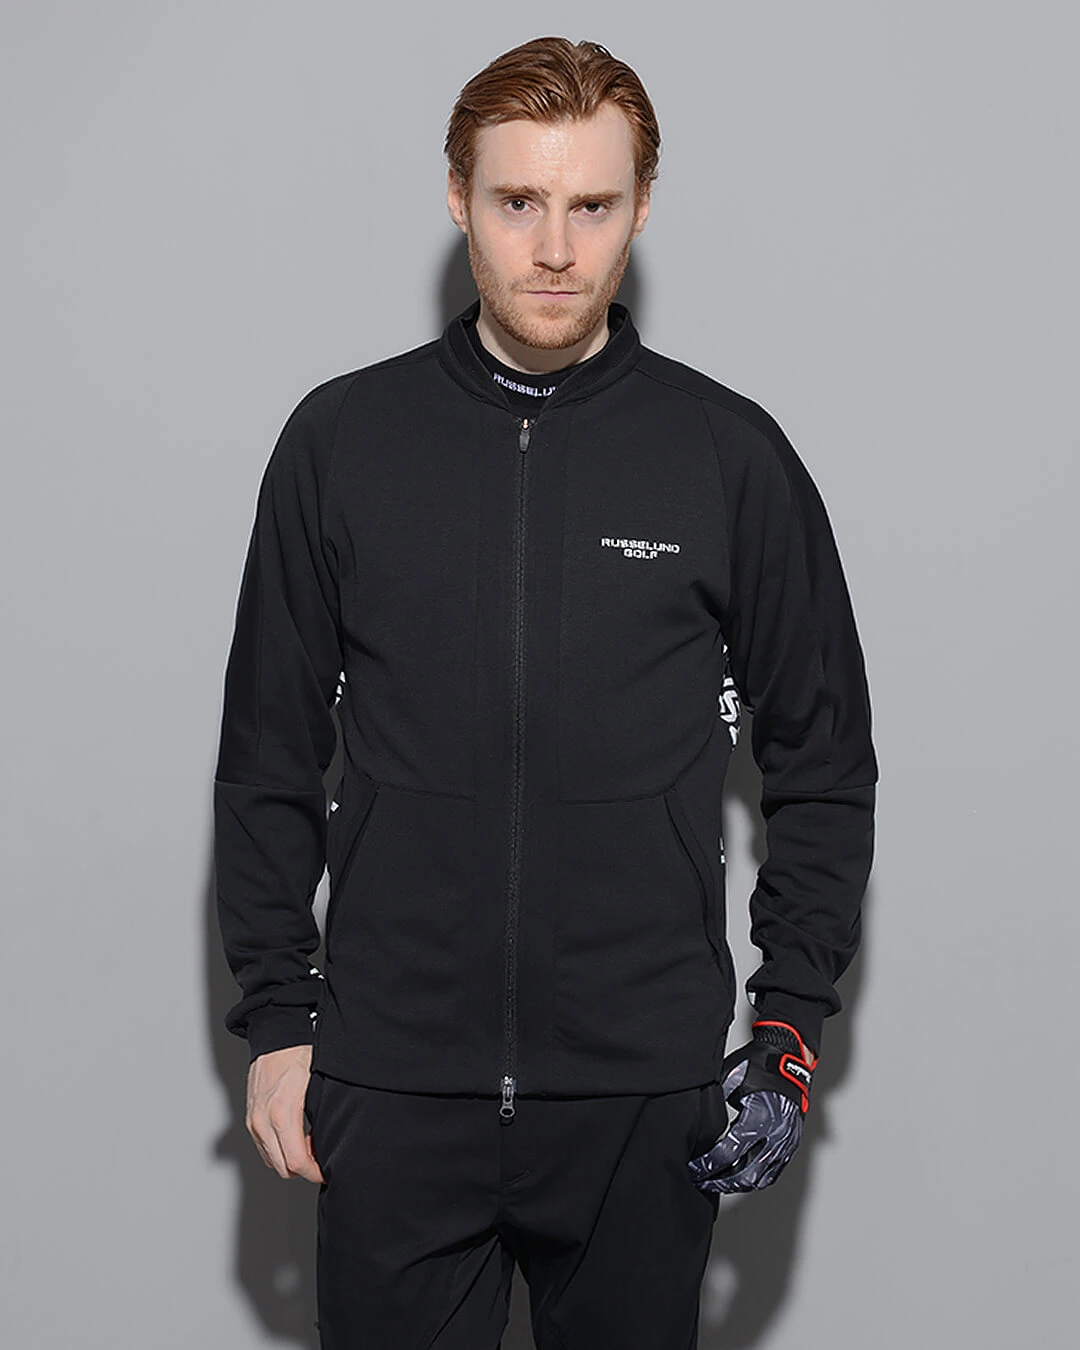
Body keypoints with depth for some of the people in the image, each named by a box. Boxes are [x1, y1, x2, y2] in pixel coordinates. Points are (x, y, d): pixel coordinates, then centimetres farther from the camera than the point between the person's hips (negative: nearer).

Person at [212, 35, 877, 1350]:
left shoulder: (732, 455, -1)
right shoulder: (341, 440, 2)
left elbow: (825, 765, 6)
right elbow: (268, 762, 7)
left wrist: (792, 1025, 0)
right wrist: (276, 1017, 3)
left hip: (648, 1094, 0)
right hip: (390, 1086, 1)